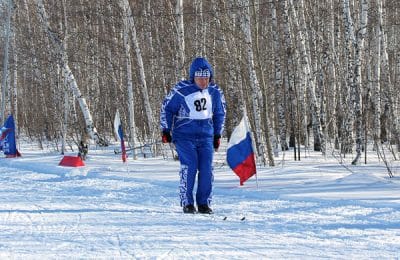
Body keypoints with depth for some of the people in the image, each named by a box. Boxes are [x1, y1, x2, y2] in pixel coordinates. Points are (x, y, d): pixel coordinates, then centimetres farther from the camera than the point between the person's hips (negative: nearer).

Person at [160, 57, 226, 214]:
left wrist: (217, 135, 18)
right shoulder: (181, 90, -8)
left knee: (207, 168, -7)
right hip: (184, 136, -4)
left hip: (206, 137, 4)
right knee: (189, 166, -17)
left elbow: (219, 114, 20)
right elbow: (166, 108, 4)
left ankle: (204, 203, 4)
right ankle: (187, 203, -6)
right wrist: (166, 130, 3)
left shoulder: (215, 92, 5)